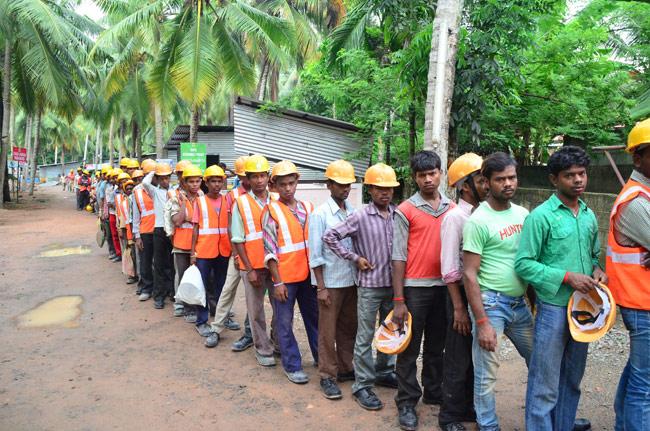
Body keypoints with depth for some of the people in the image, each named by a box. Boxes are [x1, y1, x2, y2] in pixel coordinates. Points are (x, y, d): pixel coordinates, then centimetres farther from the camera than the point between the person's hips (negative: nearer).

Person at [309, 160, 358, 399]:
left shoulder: (354, 212, 5)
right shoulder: (320, 214, -9)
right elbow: (315, 255, -10)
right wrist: (321, 287, -11)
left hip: (352, 280, 5)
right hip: (331, 282, -5)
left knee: (349, 327, 15)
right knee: (328, 331, 5)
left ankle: (345, 368, 31)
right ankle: (328, 376, 17)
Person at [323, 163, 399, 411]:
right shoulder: (360, 217, -10)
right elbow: (329, 236, -9)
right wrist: (354, 258, -9)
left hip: (394, 284, 4)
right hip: (370, 285, -4)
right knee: (365, 337, 4)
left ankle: (384, 372, 36)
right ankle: (362, 386, 15)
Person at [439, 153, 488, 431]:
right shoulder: (454, 217, -14)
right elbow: (449, 269, -15)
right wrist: (459, 308, -15)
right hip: (463, 293, -6)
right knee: (459, 360, 6)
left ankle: (470, 408, 37)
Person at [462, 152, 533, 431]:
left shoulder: (523, 214, 6)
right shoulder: (478, 220, -13)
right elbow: (469, 275, -15)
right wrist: (482, 323, -17)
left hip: (520, 303, 6)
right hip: (491, 303, -6)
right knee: (487, 373, 4)